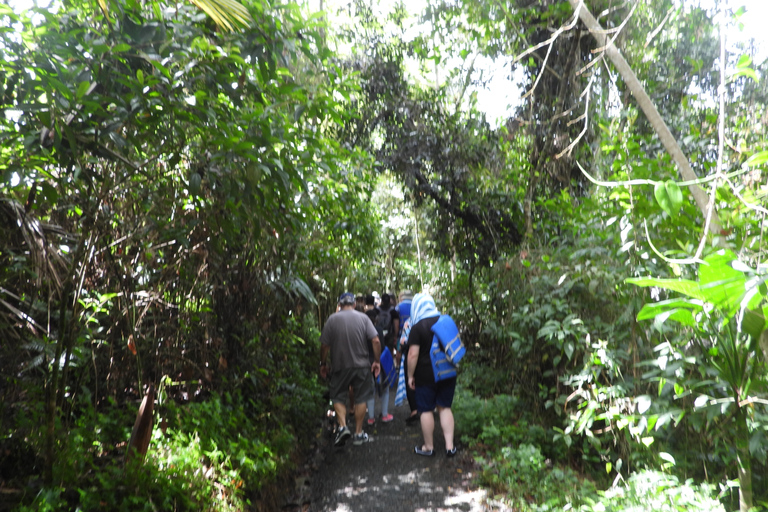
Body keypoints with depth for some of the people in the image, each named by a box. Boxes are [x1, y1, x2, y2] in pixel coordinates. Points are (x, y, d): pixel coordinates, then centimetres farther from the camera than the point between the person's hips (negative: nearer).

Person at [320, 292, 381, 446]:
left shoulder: (332, 319, -4)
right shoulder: (363, 318, -2)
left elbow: (324, 345, -4)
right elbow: (376, 341, -9)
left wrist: (323, 364, 9)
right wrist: (377, 361, 1)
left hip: (340, 366, -1)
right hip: (361, 366, 1)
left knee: (338, 397, 13)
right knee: (360, 399, 11)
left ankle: (342, 426, -6)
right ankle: (358, 433, 17)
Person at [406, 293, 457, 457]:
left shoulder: (417, 327, -13)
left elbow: (413, 354, -17)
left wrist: (410, 376, -7)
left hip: (425, 374, -5)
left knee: (426, 410, 7)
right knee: (445, 407, 14)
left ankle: (428, 447, 17)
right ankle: (450, 445, 11)